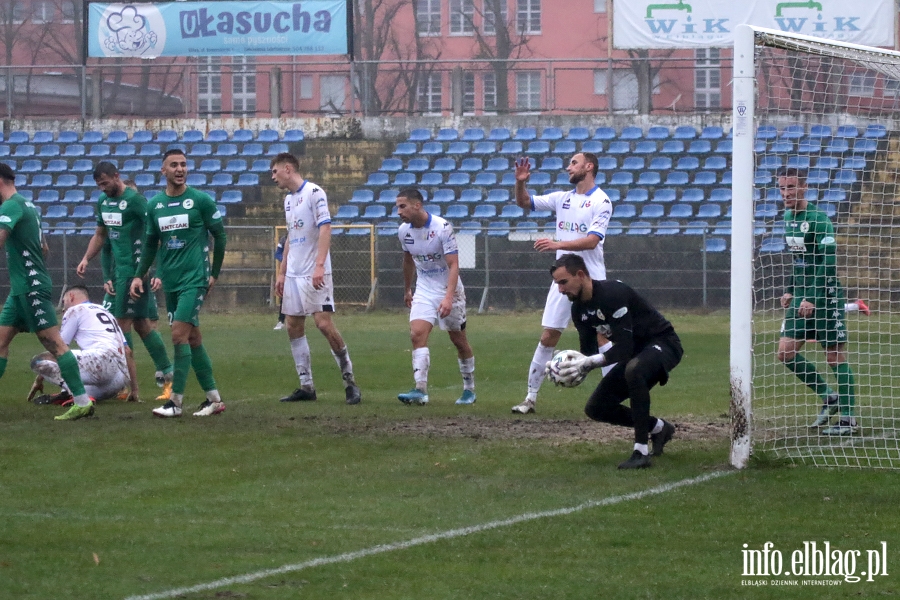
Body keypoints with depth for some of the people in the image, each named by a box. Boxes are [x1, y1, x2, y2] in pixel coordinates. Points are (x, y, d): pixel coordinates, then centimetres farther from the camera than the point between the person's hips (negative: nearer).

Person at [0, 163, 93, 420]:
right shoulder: (26, 205, 17)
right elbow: (42, 246, 26)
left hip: (30, 287, -10)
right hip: (21, 289, 10)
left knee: (54, 343, -9)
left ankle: (82, 402, -10)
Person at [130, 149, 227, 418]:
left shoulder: (201, 200, -5)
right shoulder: (154, 205, 9)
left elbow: (220, 236, 1)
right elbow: (150, 244, 17)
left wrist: (214, 274, 2)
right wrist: (139, 275, 9)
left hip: (194, 279, -5)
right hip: (170, 281, 5)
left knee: (179, 334, -13)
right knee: (193, 338, 8)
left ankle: (176, 400, -10)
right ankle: (213, 398, 15)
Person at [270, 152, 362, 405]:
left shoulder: (314, 193, -9)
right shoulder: (288, 199, 17)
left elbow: (325, 229, -17)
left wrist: (319, 265, -26)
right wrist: (282, 272, 21)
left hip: (315, 275, -9)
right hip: (293, 275, 9)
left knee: (324, 323, -14)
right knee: (293, 327, 4)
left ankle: (349, 381, -4)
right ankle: (306, 386, 9)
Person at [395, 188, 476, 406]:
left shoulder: (442, 228, -21)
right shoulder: (404, 231, -3)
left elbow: (453, 265, -23)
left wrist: (449, 297, -34)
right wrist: (407, 290, 25)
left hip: (449, 290, -4)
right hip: (424, 291, 4)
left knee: (459, 341, 7)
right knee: (417, 334, -16)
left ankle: (469, 389, 23)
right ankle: (420, 391, -22)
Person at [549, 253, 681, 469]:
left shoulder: (613, 294, -28)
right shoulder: (579, 308, -1)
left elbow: (624, 350, -32)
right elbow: (589, 353, 3)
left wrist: (589, 363, -42)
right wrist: (576, 367, -19)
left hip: (663, 344, -9)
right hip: (636, 353, 9)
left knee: (633, 369, -41)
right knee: (596, 408, 3)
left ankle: (641, 452, -34)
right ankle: (659, 428, 22)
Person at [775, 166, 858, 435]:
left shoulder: (818, 219, -15)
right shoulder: (788, 217, 11)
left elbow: (828, 263, -20)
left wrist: (812, 298, -24)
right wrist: (791, 291, 17)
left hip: (825, 294, -8)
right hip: (802, 295, 8)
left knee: (836, 357, -4)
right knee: (786, 352, 2)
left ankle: (848, 419, 3)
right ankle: (828, 397, 17)